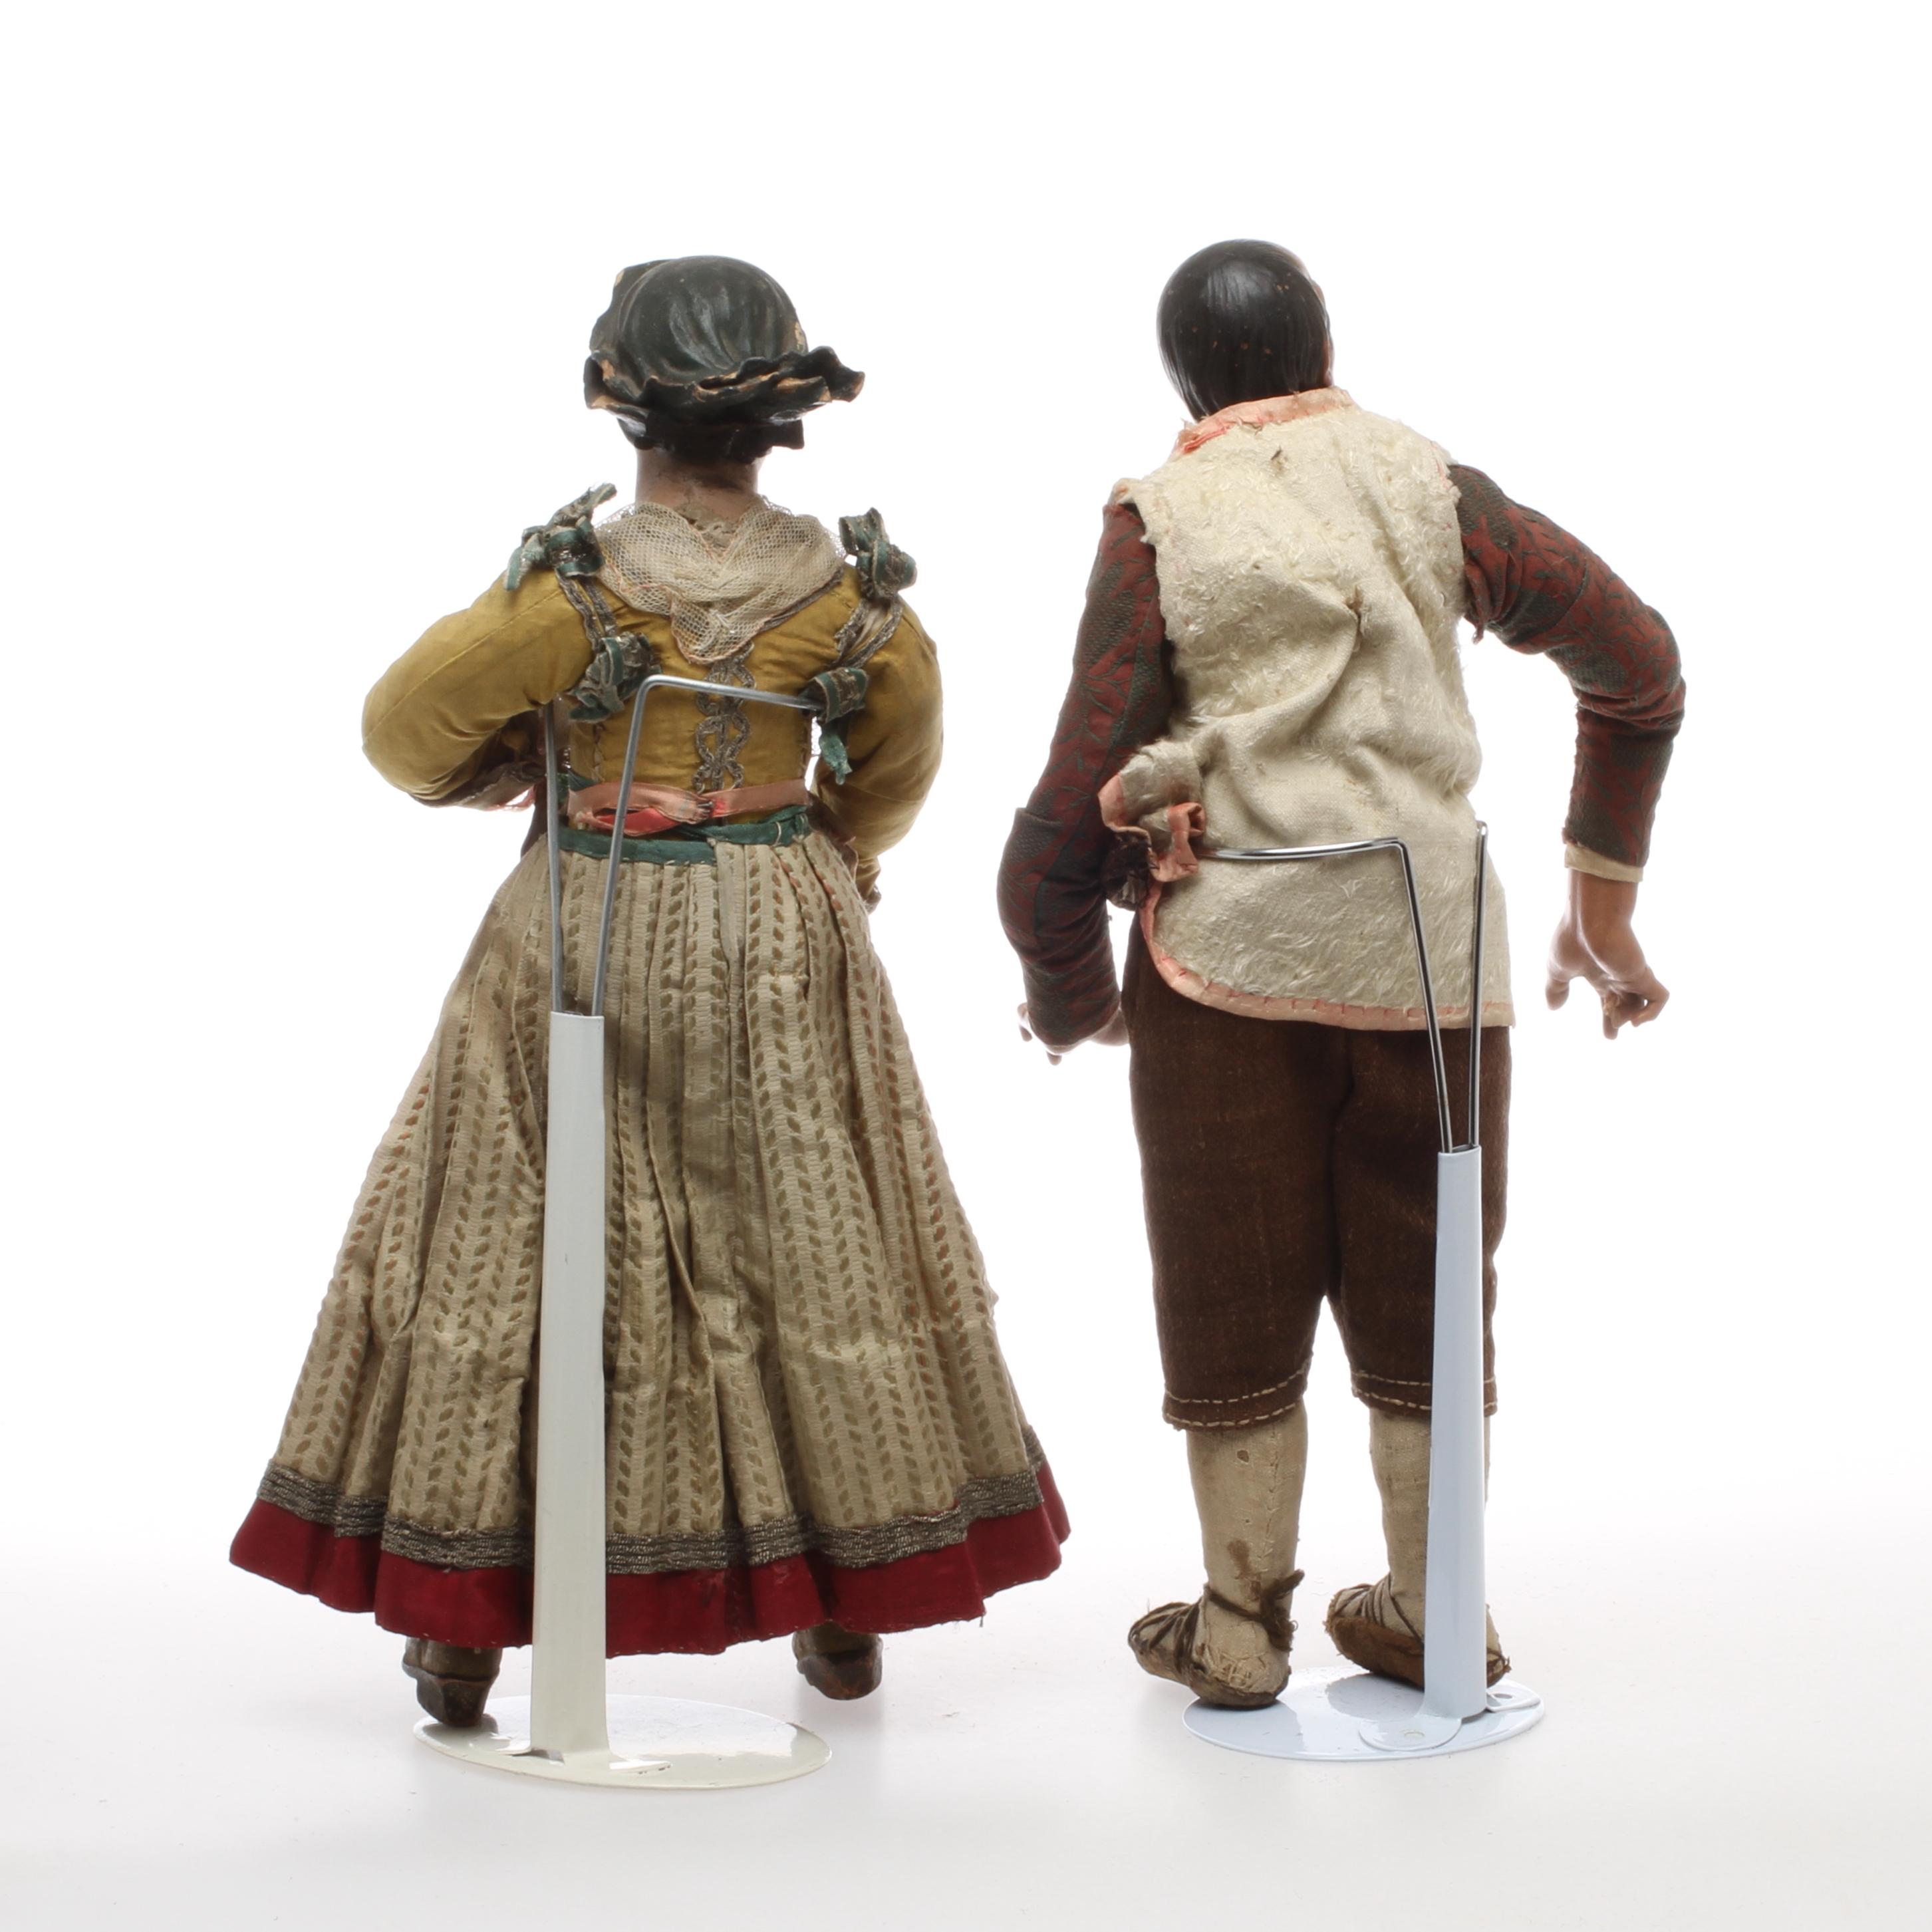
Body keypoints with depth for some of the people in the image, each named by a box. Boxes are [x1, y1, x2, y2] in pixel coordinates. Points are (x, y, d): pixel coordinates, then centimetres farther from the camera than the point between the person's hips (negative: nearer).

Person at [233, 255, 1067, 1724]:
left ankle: (466, 1627, 13)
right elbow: (895, 774, 11)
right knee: (812, 1252, 13)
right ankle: (846, 1611, 23)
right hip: (789, 950, 3)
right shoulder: (857, 597, -6)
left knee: (512, 1246, 9)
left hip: (583, 944, -2)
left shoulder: (575, 587, -17)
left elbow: (408, 733, -7)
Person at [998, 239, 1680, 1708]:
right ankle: (1433, 1617, 25)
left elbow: (1078, 799, -5)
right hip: (1431, 948, 2)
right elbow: (1639, 662, 6)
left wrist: (1071, 996, 10)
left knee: (1235, 1298, 10)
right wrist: (1604, 906, 15)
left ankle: (1241, 1627, 19)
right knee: (1424, 1295, 14)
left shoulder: (1158, 525, -1)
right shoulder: (1429, 487, 6)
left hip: (1229, 954, -2)